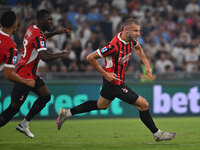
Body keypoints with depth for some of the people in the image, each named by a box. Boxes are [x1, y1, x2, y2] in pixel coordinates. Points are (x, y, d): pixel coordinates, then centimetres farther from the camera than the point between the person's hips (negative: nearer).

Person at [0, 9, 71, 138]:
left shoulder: (32, 29, 8)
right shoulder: (38, 35, -21)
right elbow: (45, 57, -34)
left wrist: (57, 32, 29)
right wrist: (62, 55, -18)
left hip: (31, 75, 10)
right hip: (23, 76, -10)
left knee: (46, 96, 10)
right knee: (14, 108, -8)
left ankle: (24, 125, 14)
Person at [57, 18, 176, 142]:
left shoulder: (131, 39, -6)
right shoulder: (114, 46, -31)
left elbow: (138, 49, 20)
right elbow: (90, 58, -24)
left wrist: (147, 65, 9)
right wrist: (105, 74, -21)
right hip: (116, 83, -9)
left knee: (101, 105, 28)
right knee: (143, 104, -5)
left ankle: (67, 113, 36)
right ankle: (157, 134, 10)